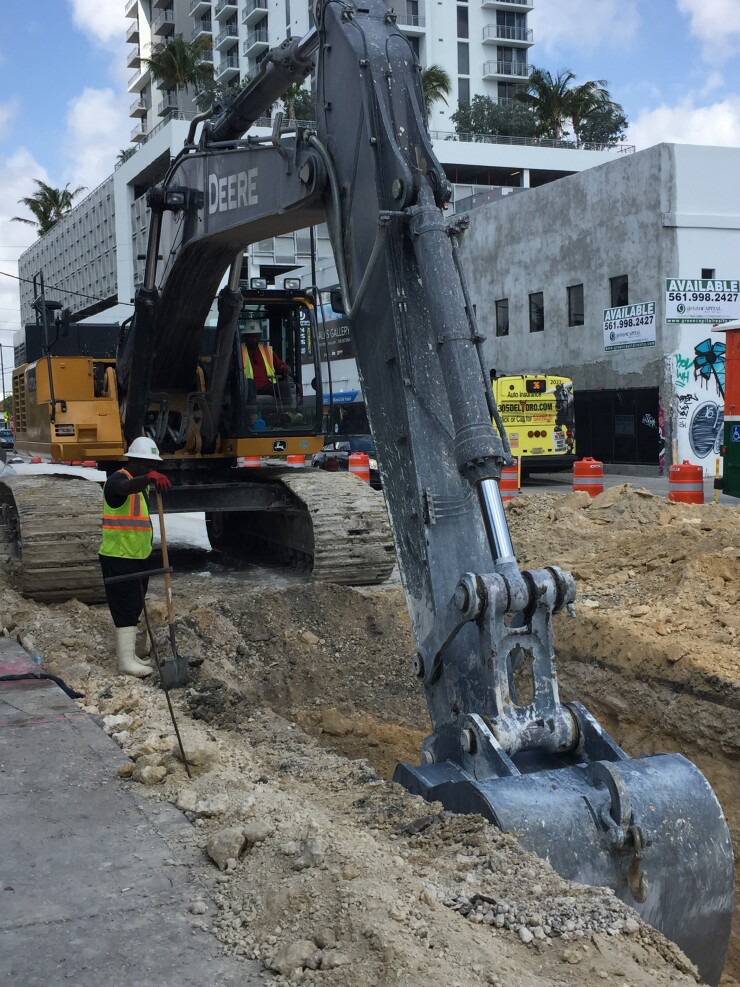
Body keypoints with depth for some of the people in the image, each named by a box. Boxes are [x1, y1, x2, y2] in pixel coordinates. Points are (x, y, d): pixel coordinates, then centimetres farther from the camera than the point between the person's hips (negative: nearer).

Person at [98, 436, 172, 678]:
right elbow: (126, 488, -42)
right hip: (118, 558, -10)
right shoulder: (118, 479, -15)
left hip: (138, 557, 10)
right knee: (126, 607, -10)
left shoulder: (142, 484, 15)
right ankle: (126, 661, -7)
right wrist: (150, 477, -59)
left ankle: (128, 654, 25)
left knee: (134, 607, 15)